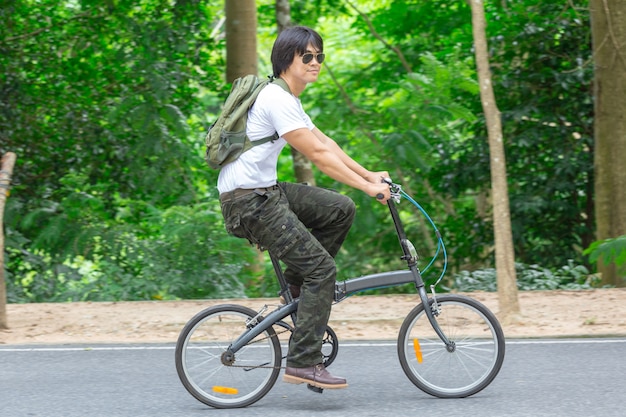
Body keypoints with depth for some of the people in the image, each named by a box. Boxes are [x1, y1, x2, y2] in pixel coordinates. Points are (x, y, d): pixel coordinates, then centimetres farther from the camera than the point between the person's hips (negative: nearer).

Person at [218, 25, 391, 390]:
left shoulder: (288, 99, 15)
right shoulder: (276, 99, -17)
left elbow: (325, 142, 17)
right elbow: (318, 154, -21)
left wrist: (369, 175, 11)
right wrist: (367, 187, -20)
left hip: (266, 192, 10)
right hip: (247, 200, -10)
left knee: (341, 209, 6)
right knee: (322, 268, -12)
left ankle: (299, 285, 14)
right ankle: (303, 363, -10)